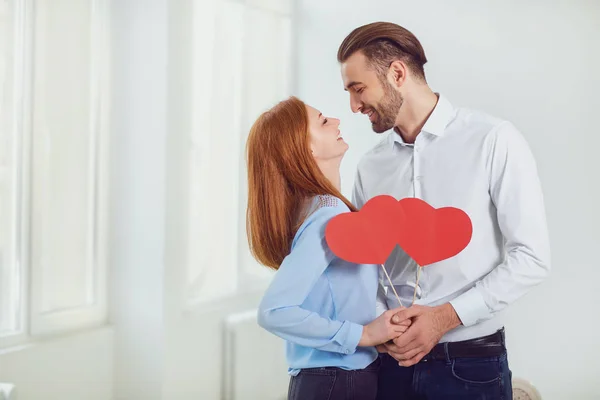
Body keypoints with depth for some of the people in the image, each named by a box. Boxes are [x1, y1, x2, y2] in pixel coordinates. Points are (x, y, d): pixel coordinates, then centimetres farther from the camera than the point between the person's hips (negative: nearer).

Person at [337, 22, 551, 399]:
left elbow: (531, 256, -10)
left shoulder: (494, 140, -8)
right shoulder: (370, 166, 6)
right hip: (392, 358, 4)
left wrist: (446, 316, -16)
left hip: (470, 364, -3)